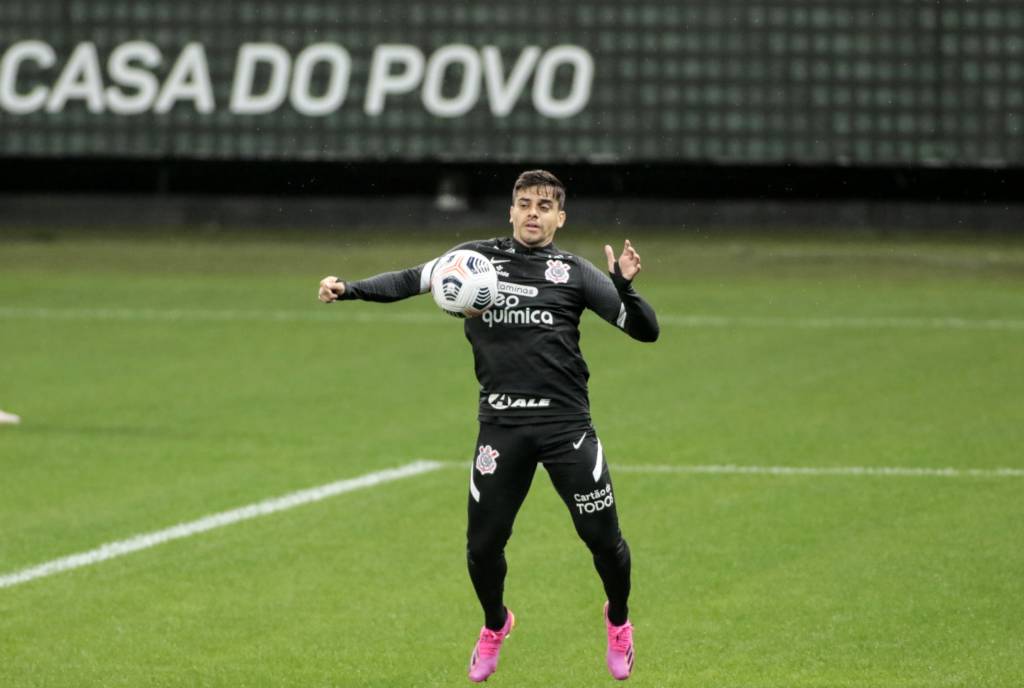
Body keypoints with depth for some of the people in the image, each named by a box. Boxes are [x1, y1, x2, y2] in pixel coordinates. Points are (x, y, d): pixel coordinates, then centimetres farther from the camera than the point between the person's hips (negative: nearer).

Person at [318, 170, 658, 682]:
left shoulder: (573, 273, 2)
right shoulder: (478, 258, 6)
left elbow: (645, 330, -1)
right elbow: (411, 280, 7)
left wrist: (625, 287, -20)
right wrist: (349, 289, -7)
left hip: (565, 424, -1)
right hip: (501, 426, 1)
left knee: (602, 537, -1)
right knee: (482, 543, 2)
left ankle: (618, 621, 30)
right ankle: (495, 625, 33)